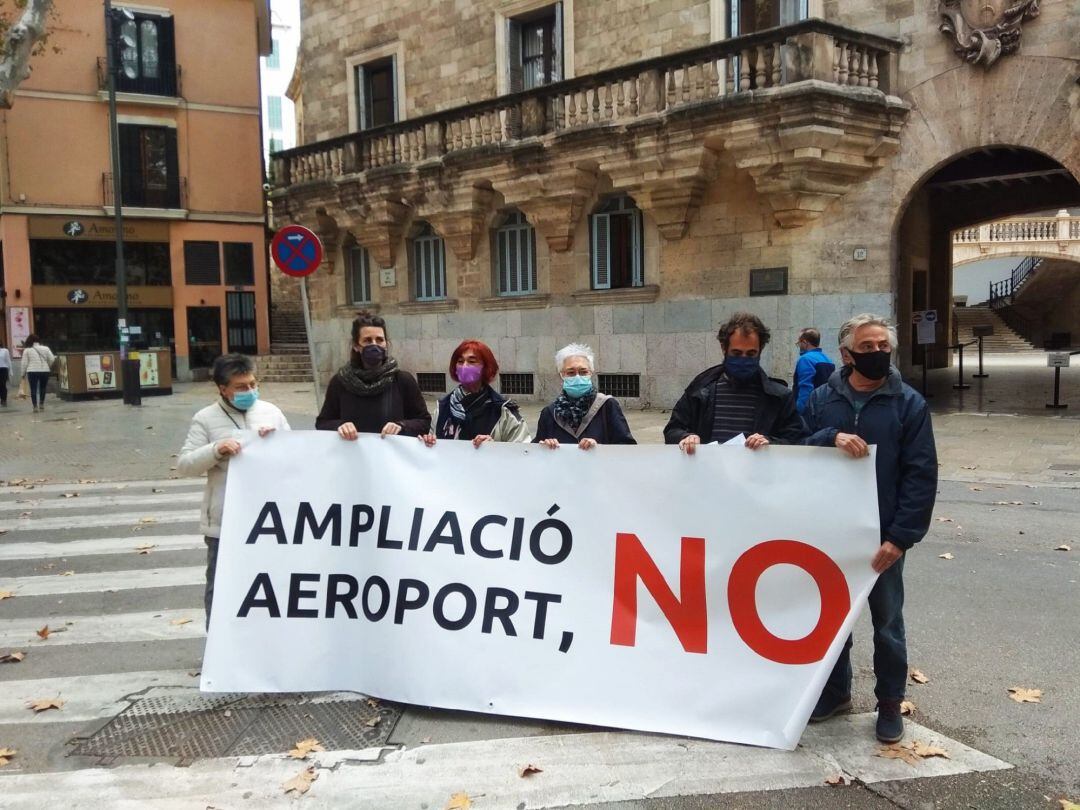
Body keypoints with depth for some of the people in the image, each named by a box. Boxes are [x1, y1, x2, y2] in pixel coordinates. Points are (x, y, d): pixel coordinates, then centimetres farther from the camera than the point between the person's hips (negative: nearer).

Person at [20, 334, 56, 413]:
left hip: (32, 372, -2)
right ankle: (41, 404, 17)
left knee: (33, 389, 2)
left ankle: (35, 406, -2)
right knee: (42, 388, 14)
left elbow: (24, 363, 0)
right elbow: (52, 359, 2)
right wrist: (48, 366, 21)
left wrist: (23, 373, 9)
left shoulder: (27, 350, 1)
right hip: (45, 371, 2)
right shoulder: (46, 348, 6)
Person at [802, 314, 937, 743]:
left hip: (883, 537, -2)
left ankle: (890, 703, 27)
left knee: (887, 622, 10)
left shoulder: (908, 403, -5)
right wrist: (832, 438, -23)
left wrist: (900, 537, -16)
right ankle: (836, 691, 33)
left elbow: (922, 475, -9)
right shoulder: (822, 398, 2)